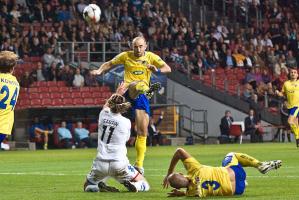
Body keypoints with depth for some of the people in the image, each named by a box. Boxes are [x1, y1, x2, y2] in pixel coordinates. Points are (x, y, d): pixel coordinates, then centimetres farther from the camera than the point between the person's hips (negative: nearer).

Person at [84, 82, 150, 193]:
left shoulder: (103, 115, 2)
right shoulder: (126, 122, -5)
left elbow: (106, 106, 28)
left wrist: (117, 92, 45)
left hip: (101, 163, 2)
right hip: (119, 163, -2)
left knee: (88, 186, 24)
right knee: (145, 185, 14)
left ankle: (100, 187, -10)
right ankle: (133, 186, -20)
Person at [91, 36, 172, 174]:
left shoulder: (151, 57, 9)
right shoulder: (126, 56, 8)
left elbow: (168, 68, 0)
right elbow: (109, 64, 18)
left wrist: (157, 70, -21)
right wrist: (100, 71, -3)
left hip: (142, 96, 2)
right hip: (129, 91, -2)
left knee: (142, 131, -1)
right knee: (137, 86, -40)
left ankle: (139, 164, 5)